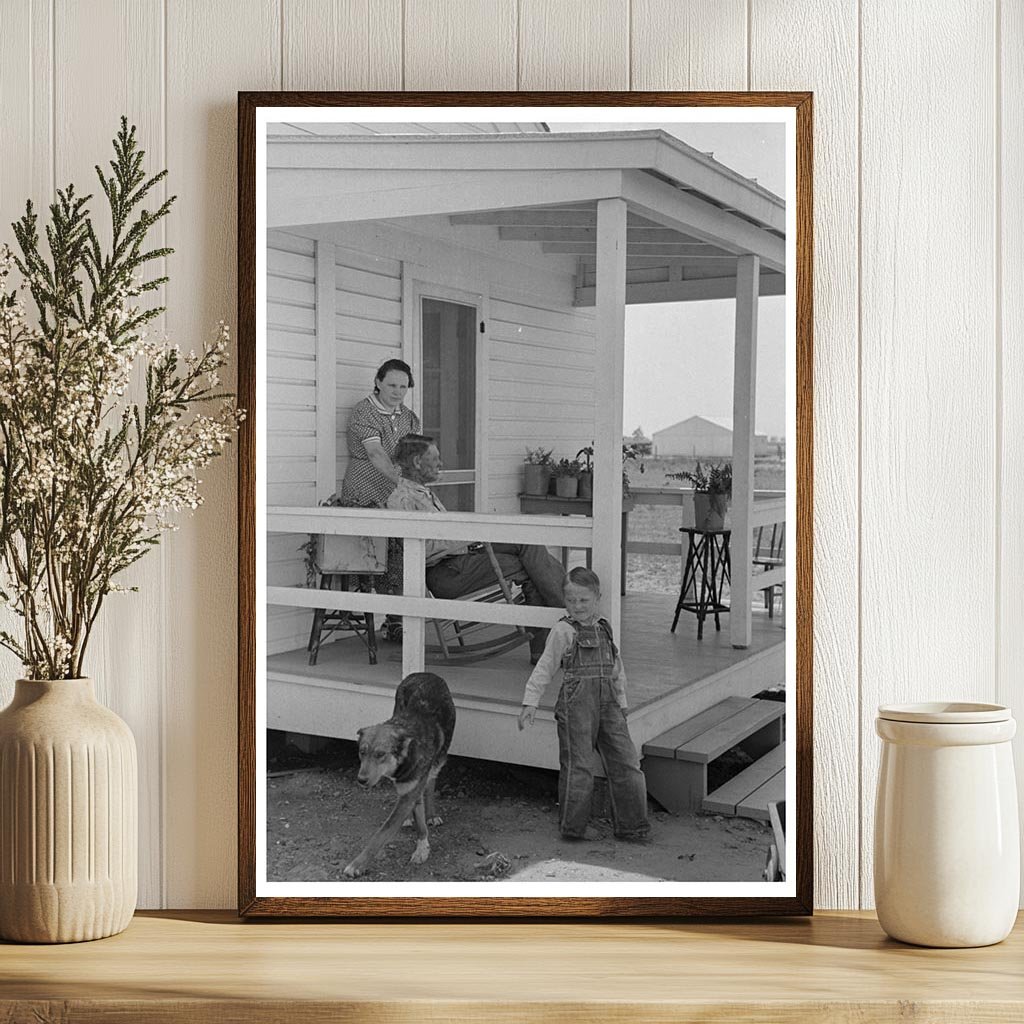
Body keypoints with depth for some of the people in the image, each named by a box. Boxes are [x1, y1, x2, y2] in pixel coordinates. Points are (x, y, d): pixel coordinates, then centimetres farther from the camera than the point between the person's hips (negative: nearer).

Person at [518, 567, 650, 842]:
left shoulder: (604, 629, 16)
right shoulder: (563, 631, -1)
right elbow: (544, 669, -1)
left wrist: (622, 702, 21)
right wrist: (530, 702, -7)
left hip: (608, 704, 6)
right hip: (576, 703, -5)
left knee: (626, 763, 4)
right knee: (578, 765, -4)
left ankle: (631, 825, 14)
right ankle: (573, 826, 10)